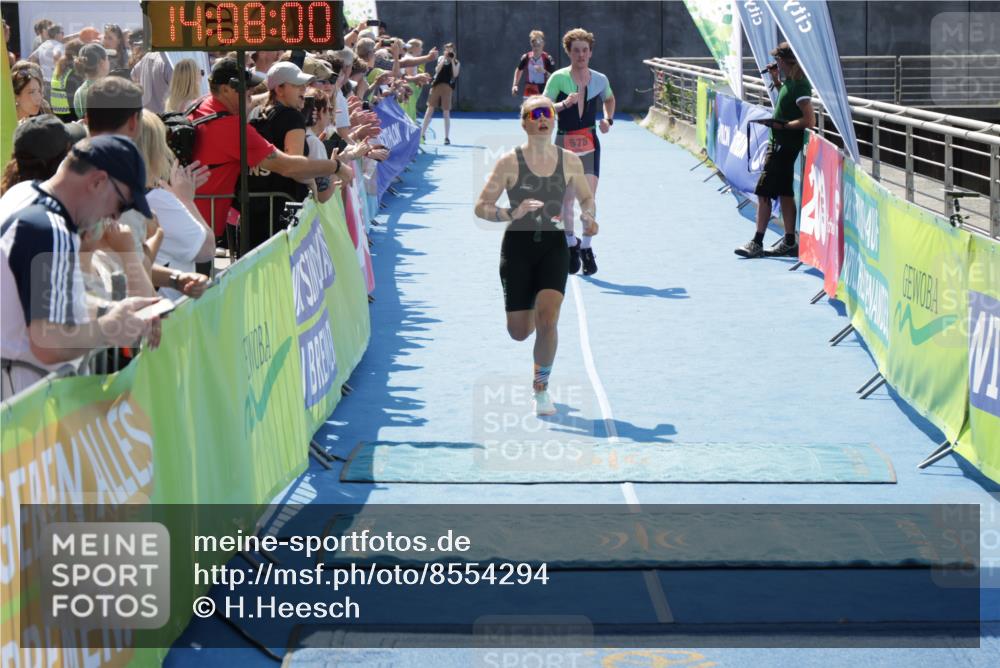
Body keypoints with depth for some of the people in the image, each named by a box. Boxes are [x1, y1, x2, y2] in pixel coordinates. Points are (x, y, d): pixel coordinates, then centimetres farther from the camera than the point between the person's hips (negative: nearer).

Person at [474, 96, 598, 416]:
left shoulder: (569, 161, 1)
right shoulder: (510, 162, -6)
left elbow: (587, 198, 18)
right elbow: (481, 207, -5)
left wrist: (588, 217, -4)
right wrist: (511, 214, -23)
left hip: (554, 245, 1)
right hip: (518, 245, -1)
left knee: (547, 320, -17)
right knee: (519, 332, 5)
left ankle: (541, 389, 2)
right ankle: (529, 311, 45)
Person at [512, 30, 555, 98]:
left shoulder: (547, 58, -11)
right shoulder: (526, 57, -1)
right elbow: (519, 70, 17)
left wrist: (544, 71, -29)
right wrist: (515, 85, 10)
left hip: (543, 91, -3)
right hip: (530, 91, 3)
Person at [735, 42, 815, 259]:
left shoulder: (799, 85, -19)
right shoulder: (789, 80, 8)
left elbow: (809, 120, -24)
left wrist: (782, 125, -22)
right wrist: (775, 80, 16)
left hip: (784, 147, -10)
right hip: (779, 143, 10)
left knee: (763, 192, -8)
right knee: (784, 192, 13)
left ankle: (757, 243, -5)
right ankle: (789, 242, 18)